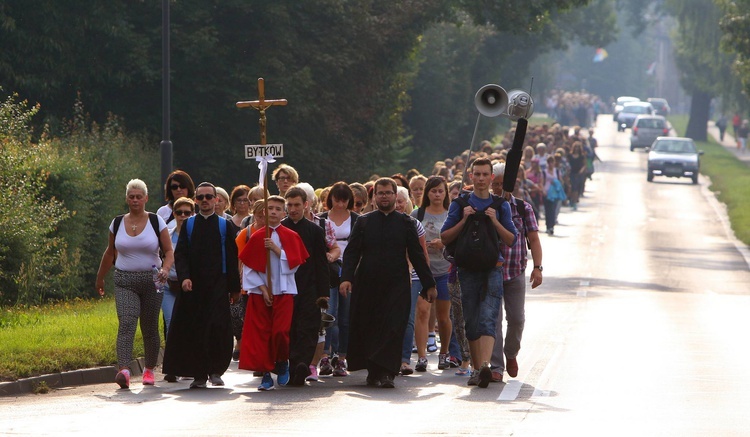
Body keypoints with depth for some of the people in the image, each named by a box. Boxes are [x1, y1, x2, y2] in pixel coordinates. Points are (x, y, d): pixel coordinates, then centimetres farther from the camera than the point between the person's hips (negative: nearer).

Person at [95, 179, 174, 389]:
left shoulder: (156, 222, 2)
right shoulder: (117, 223, 7)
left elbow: (169, 251, 1)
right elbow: (110, 253, 21)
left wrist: (165, 269, -18)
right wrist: (100, 277, 27)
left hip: (151, 281, 0)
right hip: (125, 282, 0)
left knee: (150, 328, 7)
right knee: (126, 324, -17)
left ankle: (149, 369, 24)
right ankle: (124, 370, -31)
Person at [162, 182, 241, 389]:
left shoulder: (224, 226, 7)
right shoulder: (188, 225, 10)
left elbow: (232, 258, 6)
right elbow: (180, 254, 4)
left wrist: (234, 287, 2)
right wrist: (184, 277, -14)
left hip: (217, 285, -1)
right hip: (193, 286, 1)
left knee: (217, 328, -12)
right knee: (195, 331, -1)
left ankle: (216, 370, 1)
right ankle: (199, 374, 6)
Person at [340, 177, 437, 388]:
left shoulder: (406, 223, 9)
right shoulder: (363, 222, 9)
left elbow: (417, 255, 11)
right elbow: (352, 252, 4)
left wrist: (429, 284, 8)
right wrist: (347, 277, -11)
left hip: (396, 286, -1)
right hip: (367, 287, 1)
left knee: (393, 329, -12)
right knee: (368, 329, 4)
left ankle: (386, 373, -15)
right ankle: (373, 371, 17)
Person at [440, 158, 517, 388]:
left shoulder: (501, 205, 9)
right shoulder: (460, 204, 8)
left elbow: (511, 239, 5)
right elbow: (445, 238, 5)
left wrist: (495, 221, -9)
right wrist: (463, 220, -9)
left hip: (493, 269, -1)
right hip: (468, 271, 1)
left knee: (487, 321, -15)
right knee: (471, 323, 5)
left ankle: (484, 366, -28)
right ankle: (477, 368, 15)